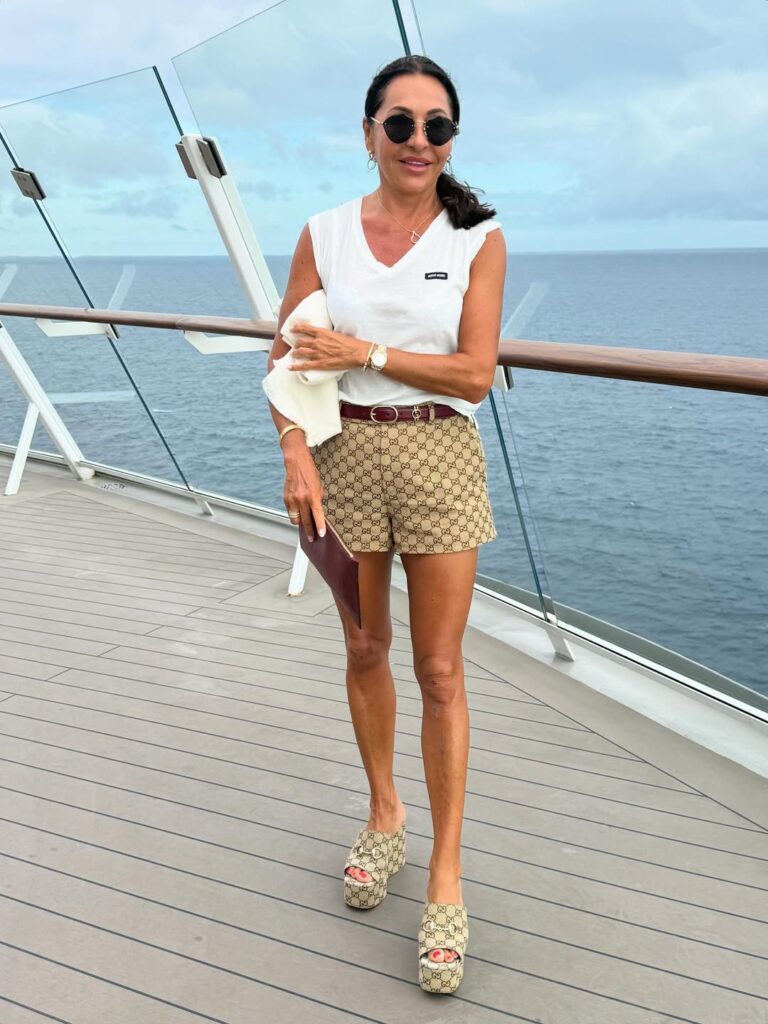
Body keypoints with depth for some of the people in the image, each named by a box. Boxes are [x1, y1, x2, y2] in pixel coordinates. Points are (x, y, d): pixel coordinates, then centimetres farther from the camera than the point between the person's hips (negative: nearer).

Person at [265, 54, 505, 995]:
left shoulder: (478, 238, -2)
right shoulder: (324, 234, 2)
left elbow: (475, 373, -9)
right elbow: (286, 359, 2)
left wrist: (363, 353, -13)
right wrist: (295, 453, -12)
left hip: (439, 458, -2)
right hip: (344, 455, 2)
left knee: (440, 671, 1)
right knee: (365, 651, 14)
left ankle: (446, 878, 13)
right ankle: (384, 814, 37)